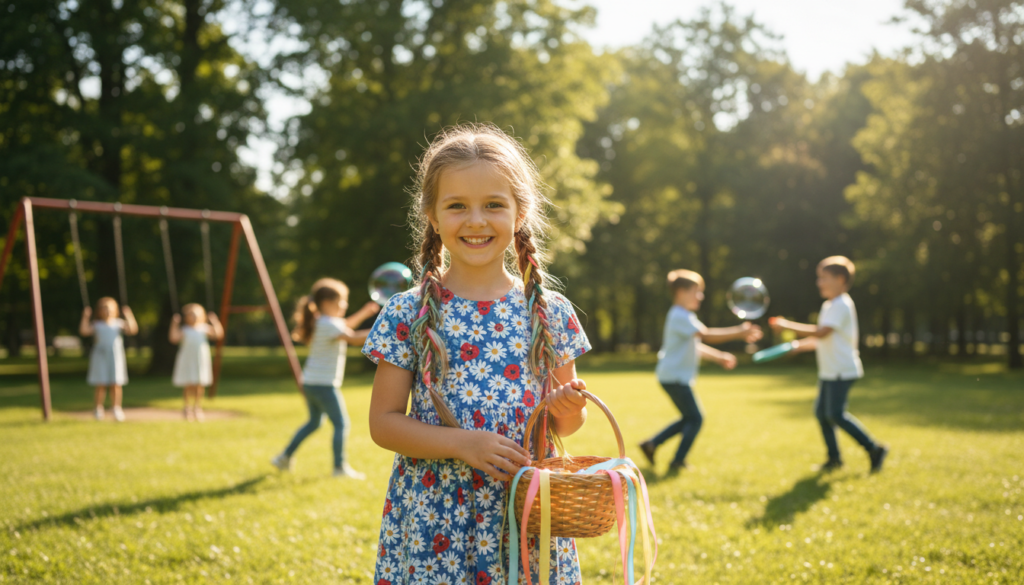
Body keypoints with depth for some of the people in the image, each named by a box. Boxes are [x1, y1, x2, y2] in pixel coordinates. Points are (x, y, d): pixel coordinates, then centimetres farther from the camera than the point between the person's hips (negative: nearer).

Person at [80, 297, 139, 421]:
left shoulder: (119, 323, 7)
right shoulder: (96, 325, 5)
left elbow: (133, 330, -5)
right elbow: (84, 331, -9)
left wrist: (129, 316, -10)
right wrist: (85, 317, -12)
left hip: (115, 357, 1)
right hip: (100, 356, -1)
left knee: (116, 385, 0)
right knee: (101, 385, -2)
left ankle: (117, 410, 7)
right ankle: (99, 411, 6)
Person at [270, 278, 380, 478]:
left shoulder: (320, 321, 12)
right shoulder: (329, 324, -18)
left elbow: (345, 326, 27)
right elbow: (354, 338, -27)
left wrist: (364, 312, 18)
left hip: (310, 383, 10)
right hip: (323, 385, -10)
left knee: (314, 422, 23)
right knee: (341, 423, -4)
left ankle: (285, 457, 28)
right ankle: (340, 467, -2)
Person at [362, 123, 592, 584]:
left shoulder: (551, 313, 1)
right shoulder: (407, 314, -5)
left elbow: (563, 424, 11)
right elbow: (382, 423, -4)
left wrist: (569, 411, -12)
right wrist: (462, 444, -16)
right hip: (434, 524, -1)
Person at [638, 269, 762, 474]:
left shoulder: (684, 316, 17)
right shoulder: (680, 316, -17)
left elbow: (695, 346, 24)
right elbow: (707, 335, -28)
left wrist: (719, 357, 19)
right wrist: (739, 333, -28)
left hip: (677, 375, 10)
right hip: (674, 376, -10)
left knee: (690, 418, 15)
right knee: (695, 418, -5)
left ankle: (651, 444, 17)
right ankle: (678, 461, 1)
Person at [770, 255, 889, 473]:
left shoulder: (842, 305, -16)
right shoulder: (829, 305, 16)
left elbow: (821, 332, -28)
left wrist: (788, 326, -29)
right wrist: (801, 345, 11)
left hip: (842, 370, -10)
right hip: (829, 371, 10)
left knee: (836, 414, -13)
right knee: (821, 411, 10)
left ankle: (874, 449, -3)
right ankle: (834, 457, 19)